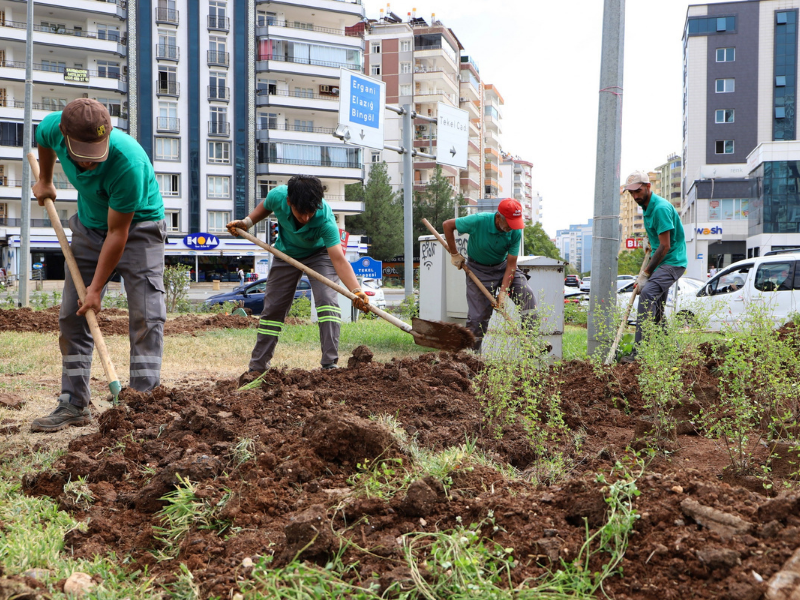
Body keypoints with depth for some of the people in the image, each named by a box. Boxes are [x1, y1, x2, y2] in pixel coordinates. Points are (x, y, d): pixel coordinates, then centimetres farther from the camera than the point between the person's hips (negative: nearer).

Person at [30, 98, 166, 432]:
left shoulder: (128, 162, -38)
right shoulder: (53, 128, -22)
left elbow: (118, 233, -29)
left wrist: (97, 288, -23)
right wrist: (45, 181, 21)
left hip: (139, 225, -5)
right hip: (89, 226, 5)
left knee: (146, 314, -15)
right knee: (72, 316, 2)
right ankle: (74, 405, 8)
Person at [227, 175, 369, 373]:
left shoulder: (325, 219, -41)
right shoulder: (278, 195, -32)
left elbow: (339, 260, -49)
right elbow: (265, 207, -3)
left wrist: (357, 291, -62)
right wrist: (247, 222, -17)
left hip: (320, 253, -3)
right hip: (286, 253, 3)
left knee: (327, 300, -25)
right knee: (272, 309, 6)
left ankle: (330, 365, -22)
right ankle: (257, 368, 17)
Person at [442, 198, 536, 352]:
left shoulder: (515, 231, -20)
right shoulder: (478, 221, -28)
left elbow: (511, 265, -16)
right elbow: (447, 225, -14)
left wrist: (503, 292, -23)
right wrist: (454, 254, -9)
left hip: (503, 266, 3)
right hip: (479, 269, -3)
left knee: (526, 294, -15)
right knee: (478, 314, -5)